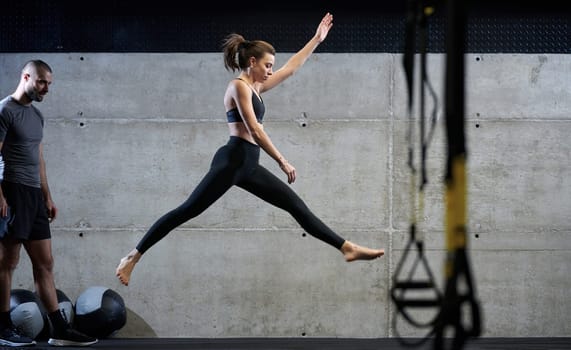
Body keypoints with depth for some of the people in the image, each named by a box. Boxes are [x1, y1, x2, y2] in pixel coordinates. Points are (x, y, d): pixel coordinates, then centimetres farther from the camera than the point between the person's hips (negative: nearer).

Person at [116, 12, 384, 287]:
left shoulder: (255, 87, 20)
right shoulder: (239, 86, -7)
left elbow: (291, 68, 29)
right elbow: (254, 130, -13)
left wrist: (317, 39, 31)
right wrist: (282, 161, -11)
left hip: (249, 165, 9)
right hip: (233, 159, -9)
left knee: (296, 205, 6)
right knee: (187, 210, -11)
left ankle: (347, 248, 6)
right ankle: (133, 256, -7)